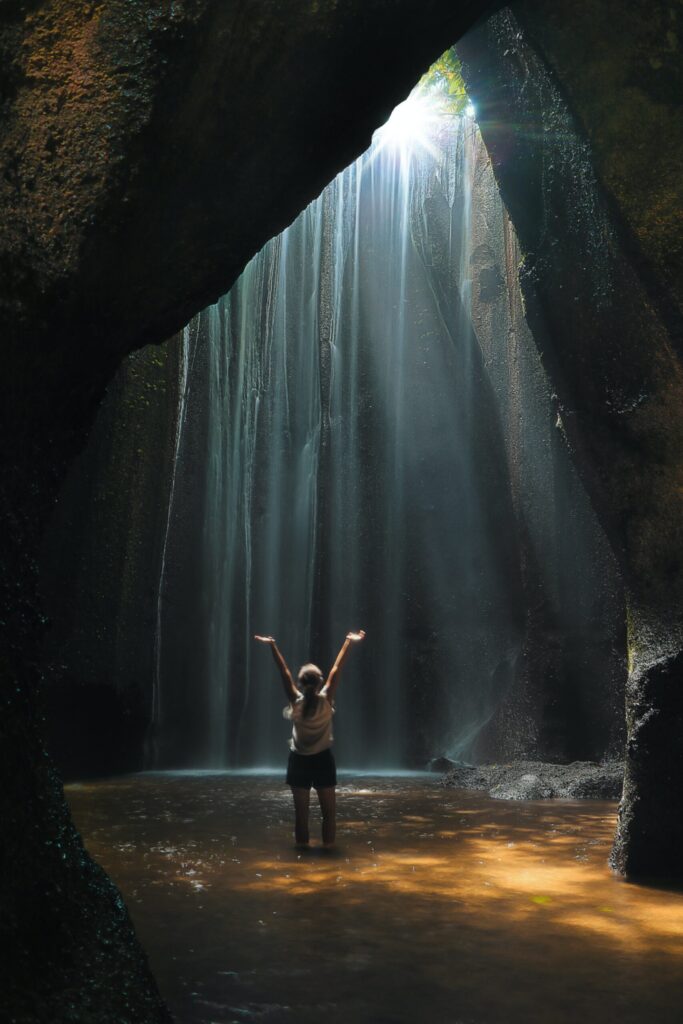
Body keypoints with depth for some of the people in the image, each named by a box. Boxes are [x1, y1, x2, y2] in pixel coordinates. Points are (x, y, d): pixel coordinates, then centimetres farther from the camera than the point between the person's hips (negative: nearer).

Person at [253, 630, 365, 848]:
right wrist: (348, 642, -9)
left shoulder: (296, 702, -11)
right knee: (329, 810, 7)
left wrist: (273, 646, -12)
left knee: (301, 810, 7)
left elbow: (284, 673, -12)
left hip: (299, 761, 1)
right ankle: (328, 845, 4)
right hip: (323, 760, -1)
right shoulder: (326, 700, -12)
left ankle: (302, 846, 9)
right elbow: (336, 670, -11)